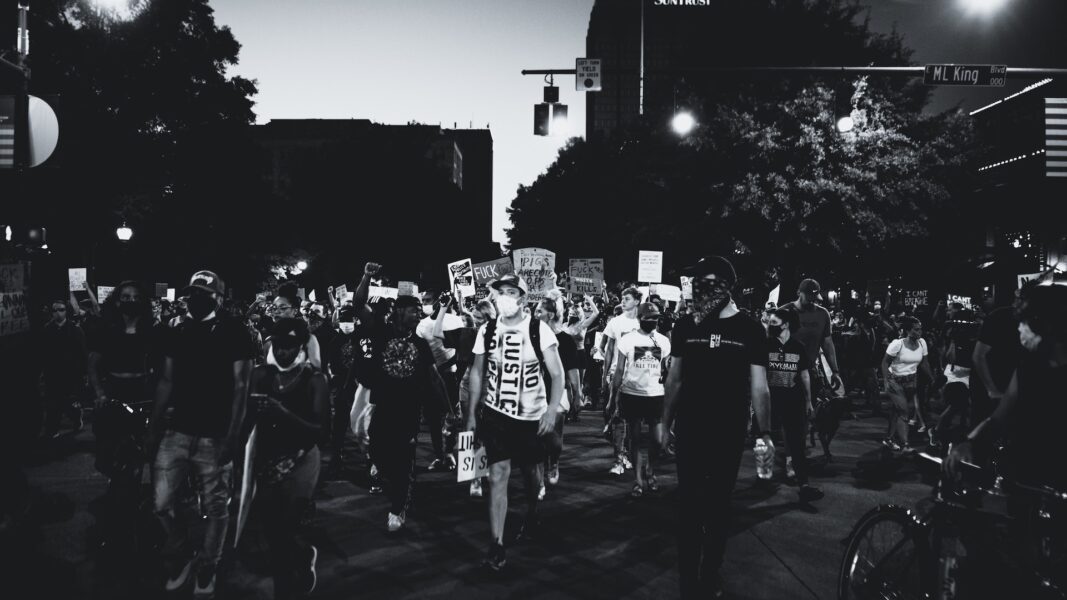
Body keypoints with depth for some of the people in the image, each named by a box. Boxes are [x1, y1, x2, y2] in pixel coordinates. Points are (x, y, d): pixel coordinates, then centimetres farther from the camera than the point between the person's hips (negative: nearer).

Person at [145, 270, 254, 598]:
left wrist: (233, 435, -13)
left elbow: (240, 386, -8)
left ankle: (206, 568, 25)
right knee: (160, 503, 4)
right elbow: (166, 383, 13)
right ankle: (180, 556, 28)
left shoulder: (233, 332, -6)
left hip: (214, 435, -4)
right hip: (177, 430, 5)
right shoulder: (179, 332, 9)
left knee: (215, 508, 5)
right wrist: (153, 429, 10)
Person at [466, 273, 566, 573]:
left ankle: (532, 516, 46)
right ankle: (496, 545, -7)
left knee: (530, 470, 17)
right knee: (498, 475, -10)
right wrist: (471, 413, 4)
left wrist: (552, 410, -22)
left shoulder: (539, 330, -13)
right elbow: (477, 372, 6)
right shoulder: (486, 331, -4)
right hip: (495, 414, 1)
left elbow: (557, 374, -11)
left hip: (531, 415, -1)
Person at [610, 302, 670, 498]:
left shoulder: (663, 341, 3)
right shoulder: (628, 340, -4)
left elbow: (667, 370, 12)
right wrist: (615, 395, -4)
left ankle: (650, 472, 26)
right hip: (631, 394, -1)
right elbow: (620, 371, -1)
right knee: (635, 439, 5)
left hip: (655, 395, 2)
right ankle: (638, 480, 14)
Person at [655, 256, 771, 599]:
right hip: (689, 430, 1)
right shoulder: (685, 326, 0)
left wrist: (765, 433, -6)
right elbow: (674, 379, 7)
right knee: (689, 504, 4)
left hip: (730, 433, 0)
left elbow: (759, 387, -2)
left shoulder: (750, 329, -4)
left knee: (719, 504, 11)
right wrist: (664, 422, 7)